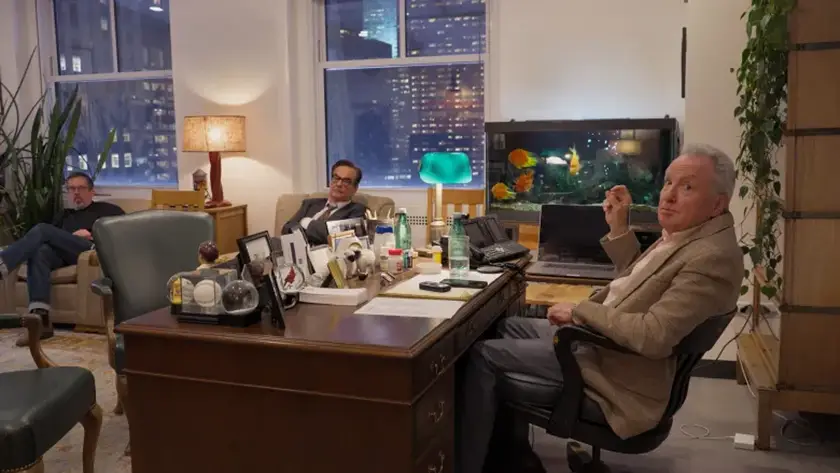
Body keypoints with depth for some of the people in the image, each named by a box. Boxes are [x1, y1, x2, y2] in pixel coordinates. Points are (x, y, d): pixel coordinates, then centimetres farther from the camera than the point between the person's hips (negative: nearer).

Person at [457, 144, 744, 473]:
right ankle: (507, 446, 18)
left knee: (483, 354, -9)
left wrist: (579, 311, -20)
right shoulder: (686, 232, 6)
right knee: (500, 327, 15)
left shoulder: (714, 257, -25)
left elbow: (653, 335, -31)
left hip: (610, 364, -11)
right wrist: (618, 228, 7)